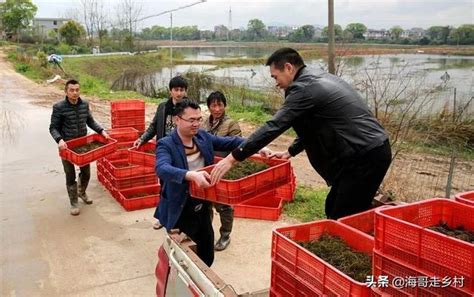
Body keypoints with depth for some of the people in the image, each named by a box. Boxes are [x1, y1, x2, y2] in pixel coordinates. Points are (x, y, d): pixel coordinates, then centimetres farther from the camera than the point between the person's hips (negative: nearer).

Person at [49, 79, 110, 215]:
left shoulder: (85, 104, -2)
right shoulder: (59, 107, -15)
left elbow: (90, 121, 10)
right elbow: (53, 128, -11)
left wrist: (101, 131, -5)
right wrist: (59, 140, -29)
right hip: (67, 146, -4)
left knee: (86, 172, 16)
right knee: (70, 176, 7)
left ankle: (82, 192, 45)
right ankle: (74, 203, 22)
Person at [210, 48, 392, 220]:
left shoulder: (303, 88, -13)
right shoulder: (323, 80, 15)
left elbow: (273, 127, -18)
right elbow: (312, 126, 25)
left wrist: (233, 158, -15)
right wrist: (290, 152, 23)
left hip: (366, 158, -10)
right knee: (333, 210, 17)